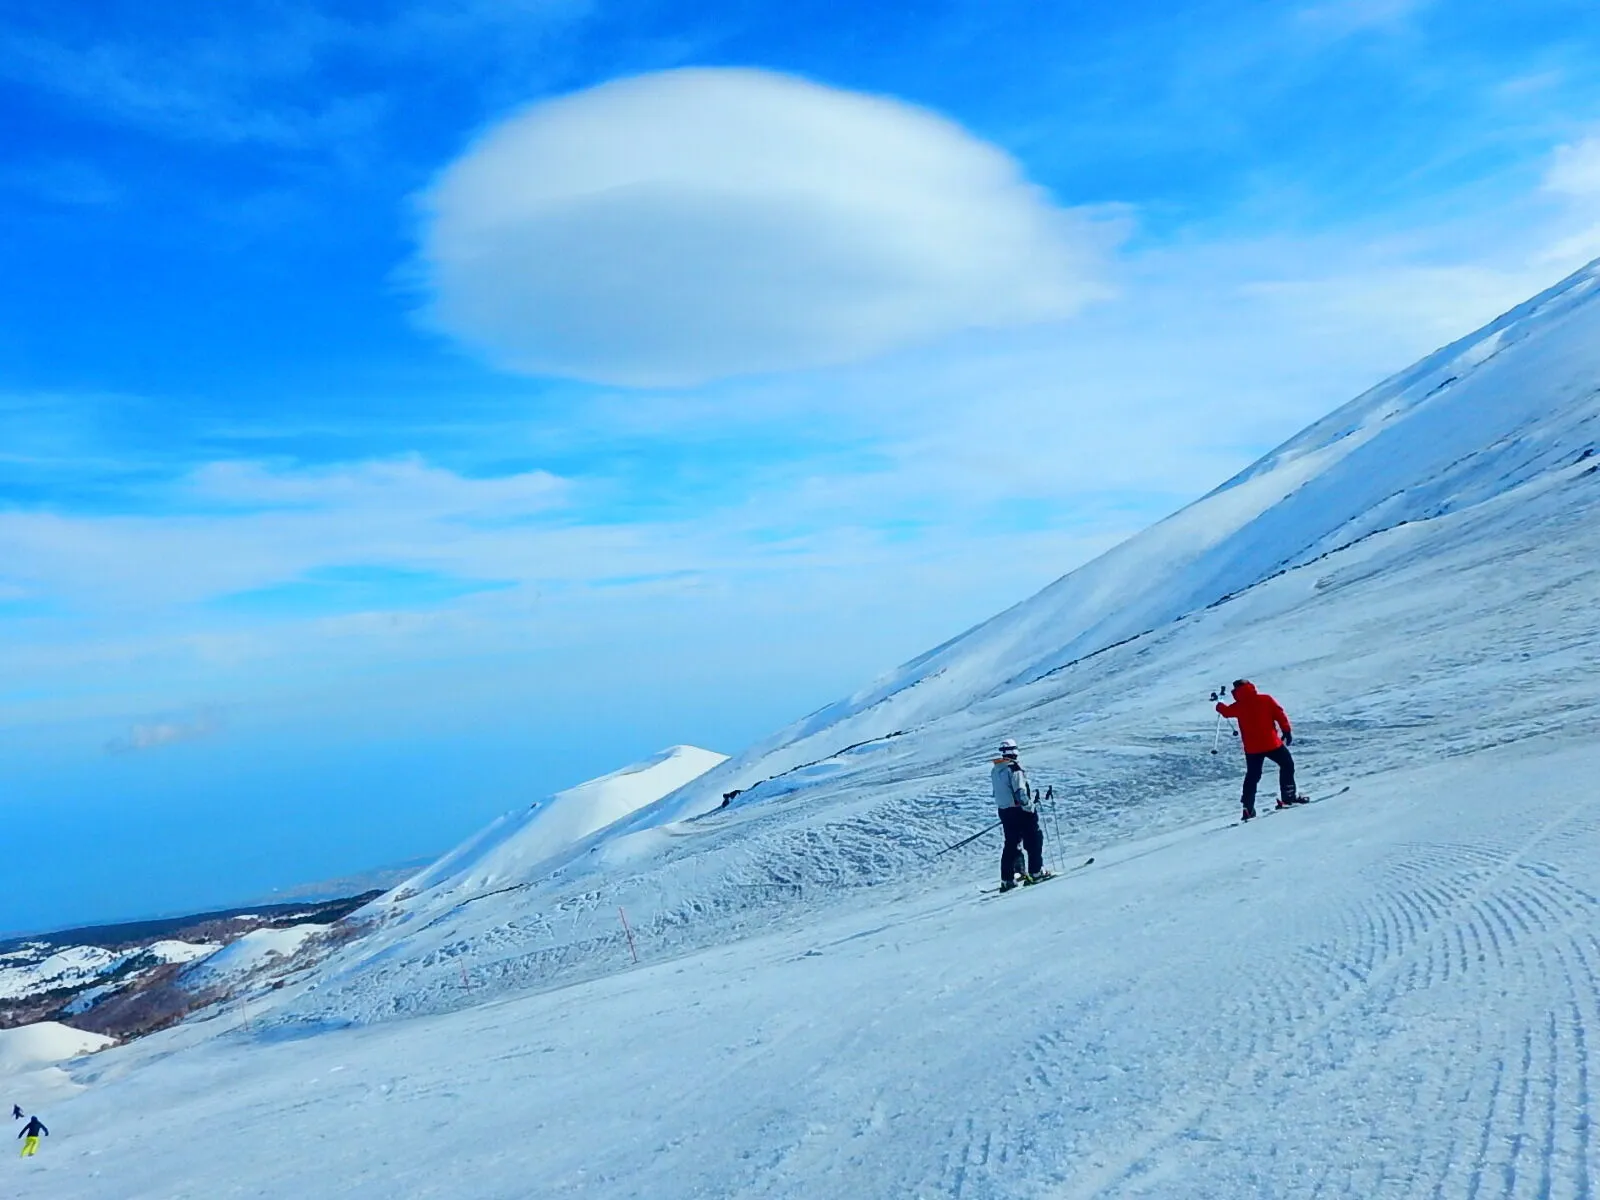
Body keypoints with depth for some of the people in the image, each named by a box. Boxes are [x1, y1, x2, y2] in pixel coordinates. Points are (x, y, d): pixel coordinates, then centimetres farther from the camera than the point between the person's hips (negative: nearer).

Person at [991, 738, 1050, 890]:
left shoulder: (995, 770, 9)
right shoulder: (1014, 767, -16)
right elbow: (1020, 791, -21)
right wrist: (1029, 807, -15)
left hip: (1003, 810, 8)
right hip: (1020, 810, -8)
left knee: (1011, 845, 11)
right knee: (1034, 839, 6)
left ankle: (1007, 879, 8)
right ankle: (1036, 872, 6)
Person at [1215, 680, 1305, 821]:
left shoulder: (1239, 706, -1)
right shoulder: (1265, 699, -5)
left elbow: (1226, 711, 18)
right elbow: (1280, 714, -7)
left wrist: (1219, 705, 40)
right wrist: (1287, 731, 3)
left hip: (1251, 748, 2)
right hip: (1271, 743, -2)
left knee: (1252, 777, 13)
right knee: (1287, 765, 18)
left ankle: (1248, 809, 7)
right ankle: (1288, 797, 13)